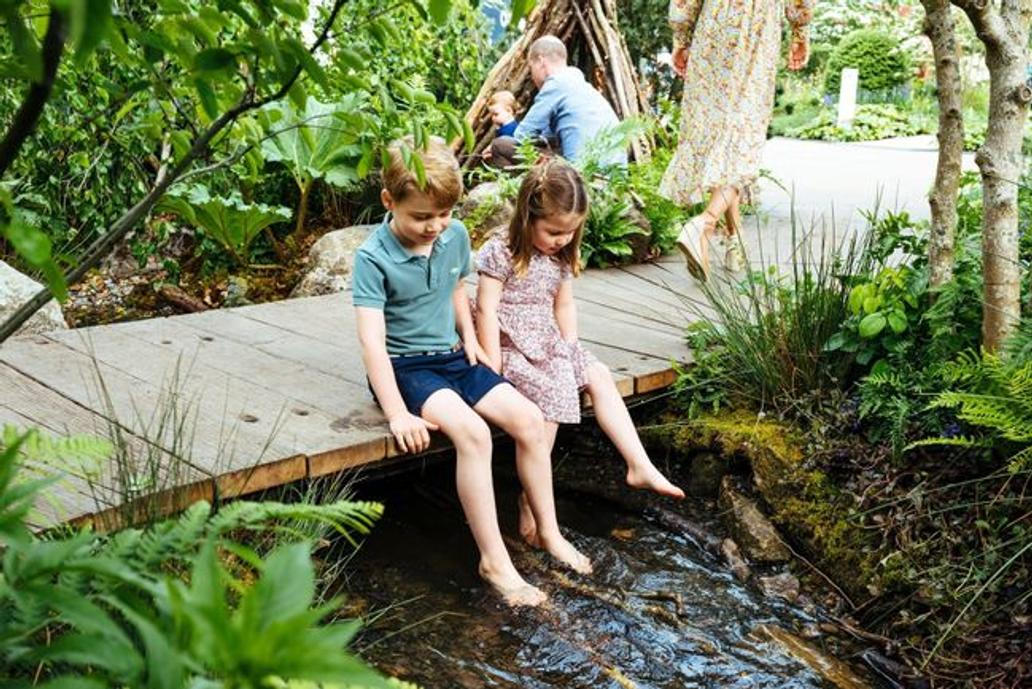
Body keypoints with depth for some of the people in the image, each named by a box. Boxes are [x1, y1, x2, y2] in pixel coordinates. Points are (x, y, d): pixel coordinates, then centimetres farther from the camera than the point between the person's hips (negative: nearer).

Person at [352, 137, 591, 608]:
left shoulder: (455, 236, 0)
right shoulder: (373, 258, -18)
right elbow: (372, 339, -25)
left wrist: (469, 336, 4)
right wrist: (397, 414, -30)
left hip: (451, 357, 6)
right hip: (404, 366, -6)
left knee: (529, 420, -10)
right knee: (472, 432, -30)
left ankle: (549, 533, 6)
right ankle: (494, 560, -21)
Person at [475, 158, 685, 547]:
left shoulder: (561, 257, 8)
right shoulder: (500, 253, -15)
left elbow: (564, 305, 16)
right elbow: (487, 310, -17)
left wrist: (571, 351, 6)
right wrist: (493, 366, -19)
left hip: (549, 344, 8)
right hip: (512, 347, -8)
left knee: (599, 376, -3)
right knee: (552, 391, -26)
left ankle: (639, 465, 0)